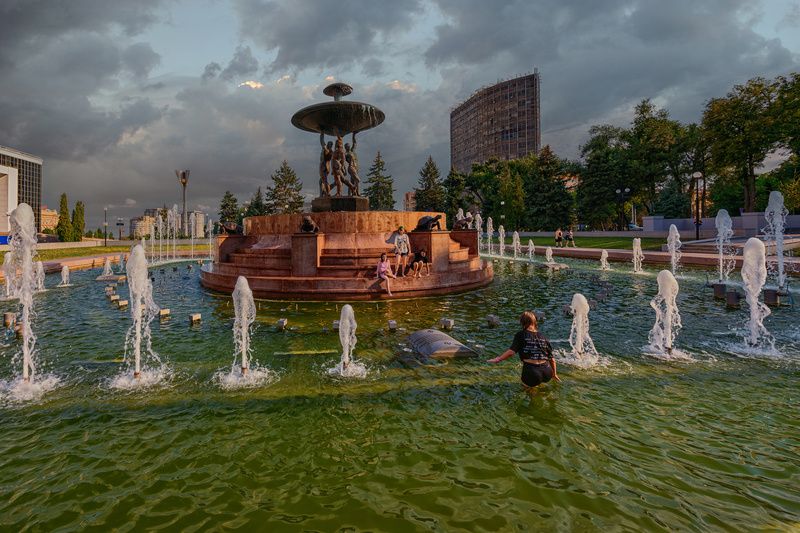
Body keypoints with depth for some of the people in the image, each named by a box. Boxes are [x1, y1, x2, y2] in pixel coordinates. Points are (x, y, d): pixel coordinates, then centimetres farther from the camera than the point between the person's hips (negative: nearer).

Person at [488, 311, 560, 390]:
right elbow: (552, 359, 17)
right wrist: (554, 374, 33)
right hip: (547, 373, 1)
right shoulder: (543, 337, 13)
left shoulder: (521, 335, 3)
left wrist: (498, 359, 4)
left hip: (532, 374, -1)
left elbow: (511, 352, -10)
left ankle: (528, 385, 9)